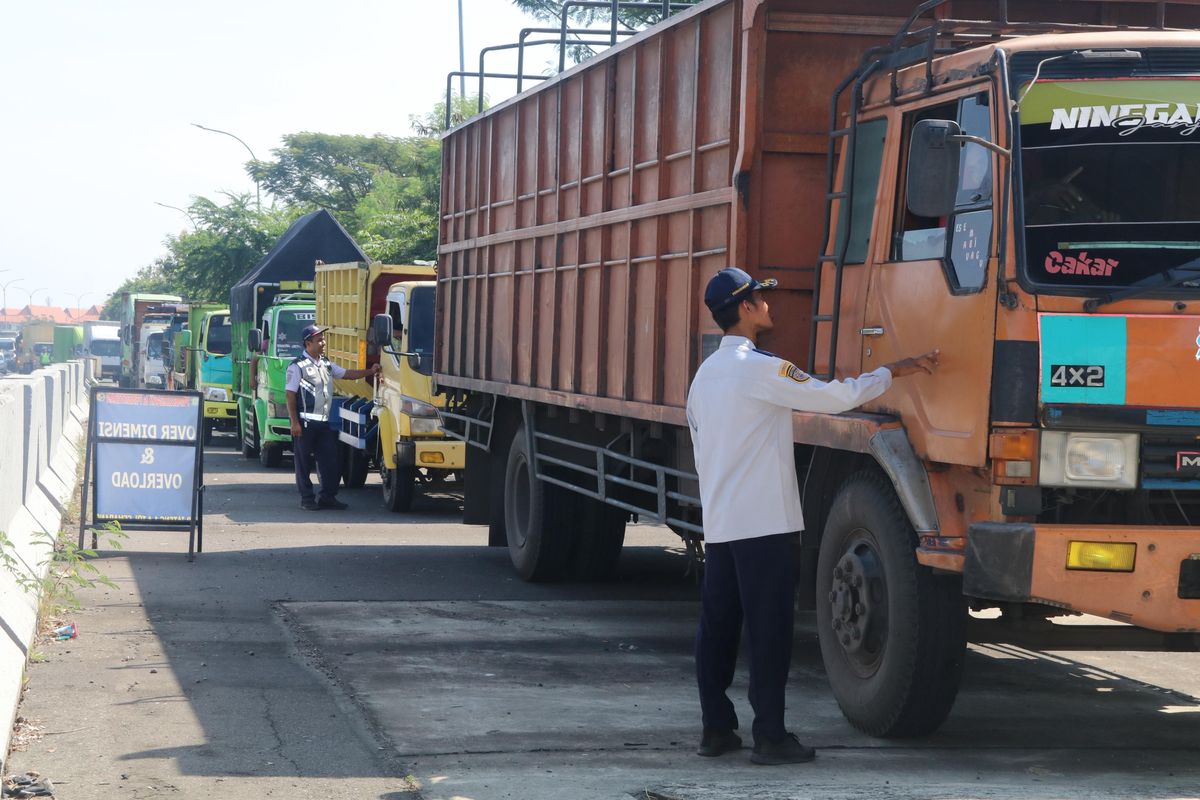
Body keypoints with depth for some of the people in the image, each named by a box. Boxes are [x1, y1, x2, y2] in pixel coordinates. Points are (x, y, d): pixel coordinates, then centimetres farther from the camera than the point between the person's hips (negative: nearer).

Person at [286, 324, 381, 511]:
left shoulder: (326, 364, 14)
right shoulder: (298, 366, -7)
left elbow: (347, 374, 19)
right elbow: (290, 396, -9)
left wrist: (370, 372, 5)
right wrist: (294, 422, -13)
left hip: (325, 422, 7)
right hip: (305, 423, -7)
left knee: (330, 460, 4)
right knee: (304, 462, 2)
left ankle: (327, 496, 13)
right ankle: (306, 498, 10)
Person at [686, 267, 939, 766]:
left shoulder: (706, 374, 14)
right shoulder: (759, 369, -13)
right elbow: (835, 397, -16)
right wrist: (895, 371, -5)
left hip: (717, 523, 9)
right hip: (764, 521, -9)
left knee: (717, 625, 10)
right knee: (768, 630, -4)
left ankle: (716, 728, 14)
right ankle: (769, 737, -3)